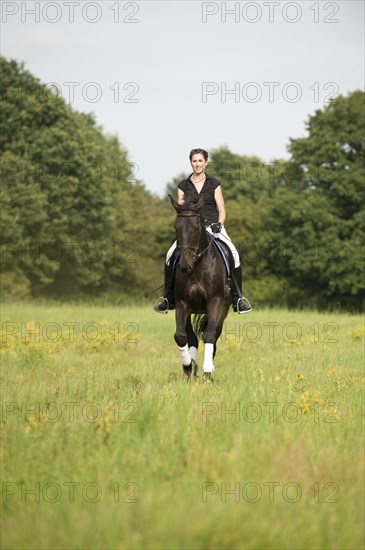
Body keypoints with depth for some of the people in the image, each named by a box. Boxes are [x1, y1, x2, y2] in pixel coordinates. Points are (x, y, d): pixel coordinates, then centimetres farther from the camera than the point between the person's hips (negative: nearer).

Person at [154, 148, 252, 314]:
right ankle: (168, 299, -7)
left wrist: (219, 224, -12)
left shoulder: (214, 184, 8)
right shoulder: (183, 186, 11)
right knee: (171, 256, -22)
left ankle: (238, 298, -17)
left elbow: (221, 210, 6)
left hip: (212, 225, -1)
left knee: (233, 254, -26)